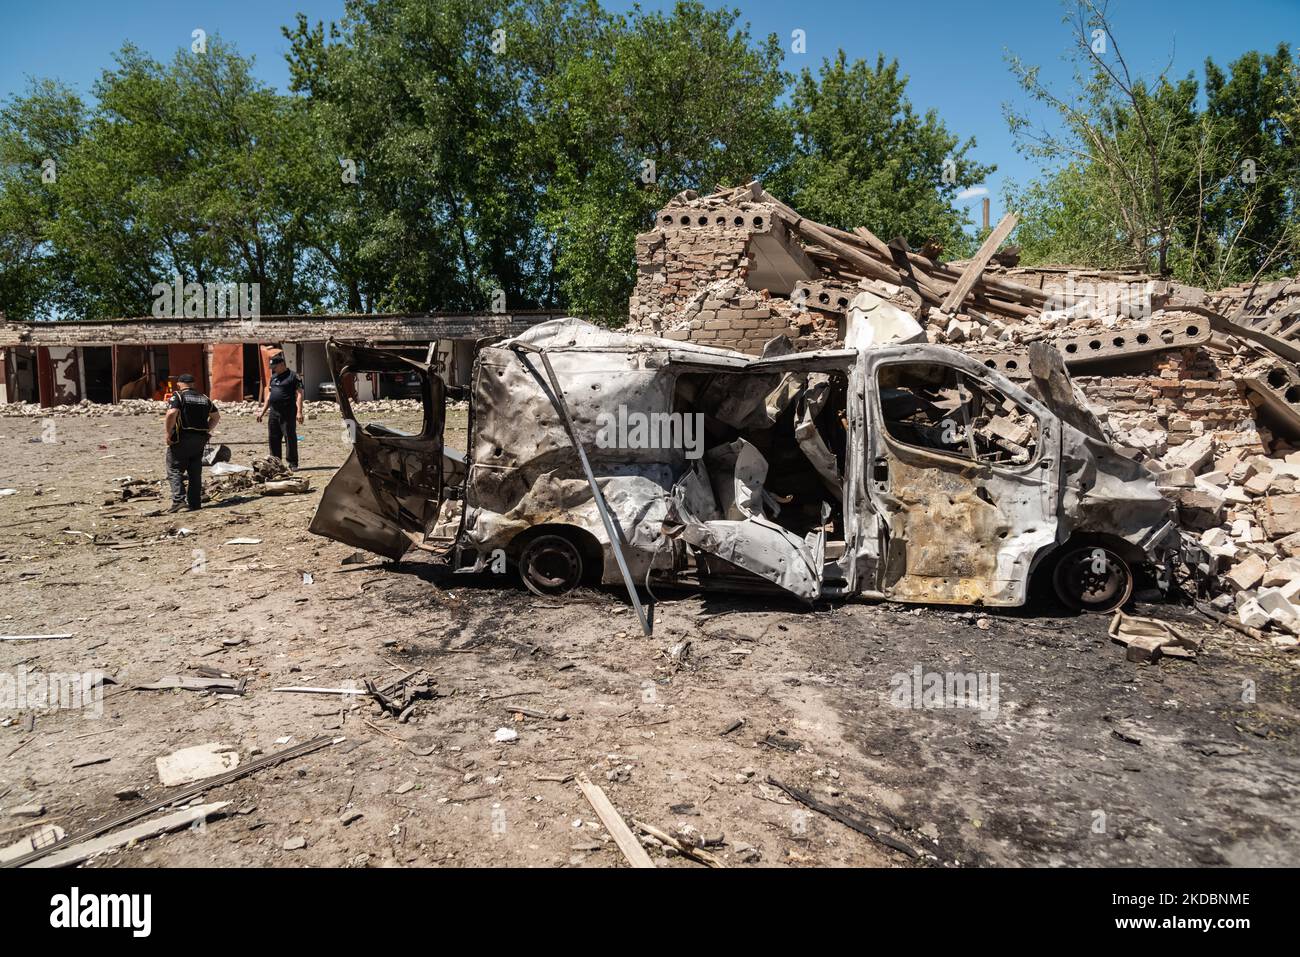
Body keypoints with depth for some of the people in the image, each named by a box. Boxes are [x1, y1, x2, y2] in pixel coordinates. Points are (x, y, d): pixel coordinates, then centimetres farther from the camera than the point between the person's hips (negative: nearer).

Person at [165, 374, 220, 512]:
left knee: (174, 470, 1)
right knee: (195, 472, 10)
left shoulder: (178, 396, -5)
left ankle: (178, 499, -13)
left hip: (181, 439, -5)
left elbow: (171, 414, -20)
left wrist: (168, 434, -12)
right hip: (200, 440, 5)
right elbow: (216, 416, 19)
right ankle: (195, 503, 10)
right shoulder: (204, 398, 13)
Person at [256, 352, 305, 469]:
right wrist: (262, 411, 22)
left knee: (290, 437, -6)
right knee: (273, 438, 8)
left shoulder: (293, 376, -4)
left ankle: (292, 463, -1)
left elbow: (299, 394, -11)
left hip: (288, 413, -8)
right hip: (274, 413, 8)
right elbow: (269, 395, 25)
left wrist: (299, 412, -19)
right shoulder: (273, 377, 19)